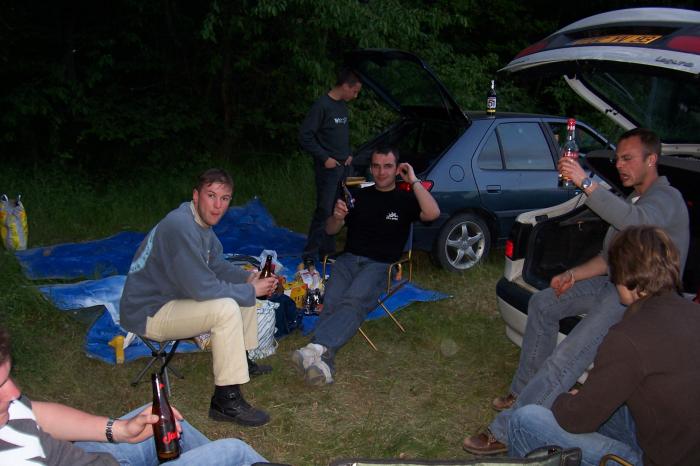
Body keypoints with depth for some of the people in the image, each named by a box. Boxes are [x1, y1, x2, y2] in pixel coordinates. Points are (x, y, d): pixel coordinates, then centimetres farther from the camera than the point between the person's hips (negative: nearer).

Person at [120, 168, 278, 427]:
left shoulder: (201, 221, 3)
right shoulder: (180, 226, -28)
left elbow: (217, 265, 15)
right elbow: (202, 287, -31)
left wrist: (249, 277, -3)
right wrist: (251, 291, -19)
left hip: (172, 298, 10)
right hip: (146, 313, -10)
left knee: (243, 291, 10)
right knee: (226, 308, -29)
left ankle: (243, 361, 25)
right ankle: (226, 401, -22)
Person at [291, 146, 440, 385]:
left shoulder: (405, 200, 13)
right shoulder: (360, 196, 23)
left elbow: (432, 213, -10)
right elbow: (331, 230, 22)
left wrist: (413, 181, -1)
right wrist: (338, 217, -2)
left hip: (381, 265, -3)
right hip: (349, 259, 3)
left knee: (354, 301, -34)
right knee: (331, 302, -28)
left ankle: (317, 348, -53)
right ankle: (324, 363, -46)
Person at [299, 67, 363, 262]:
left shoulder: (342, 105, 12)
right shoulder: (322, 105, -14)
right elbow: (305, 136, -16)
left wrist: (348, 154, 12)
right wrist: (324, 158, -14)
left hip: (343, 166, 8)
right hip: (328, 168, -8)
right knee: (324, 211, -7)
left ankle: (328, 251, 21)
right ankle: (310, 255, 1)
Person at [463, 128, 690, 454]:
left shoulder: (667, 198, -13)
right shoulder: (633, 200, 18)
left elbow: (637, 222, -38)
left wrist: (585, 183, -42)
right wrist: (574, 275, 3)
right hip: (616, 284, 10)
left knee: (569, 356, -25)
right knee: (543, 302, 9)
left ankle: (505, 432, -23)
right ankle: (526, 390, 14)